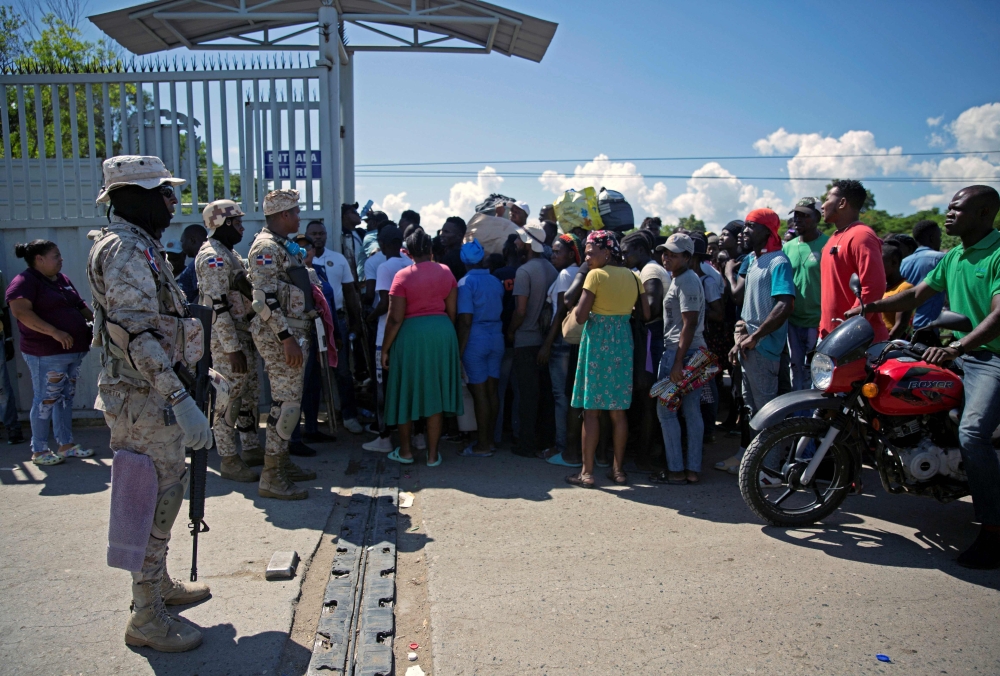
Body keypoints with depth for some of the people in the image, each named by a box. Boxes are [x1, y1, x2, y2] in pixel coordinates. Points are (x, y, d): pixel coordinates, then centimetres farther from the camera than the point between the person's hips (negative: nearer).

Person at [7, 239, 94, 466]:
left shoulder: (62, 279, 15)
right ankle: (39, 451, 11)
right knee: (45, 400, 0)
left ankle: (66, 445, 24)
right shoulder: (25, 281, -11)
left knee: (66, 398, 14)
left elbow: (79, 306, 24)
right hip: (47, 355, -8)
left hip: (73, 350, 8)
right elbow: (20, 311, -23)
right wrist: (54, 332, -28)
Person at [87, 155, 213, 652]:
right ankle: (147, 617, 11)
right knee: (156, 501, -2)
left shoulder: (138, 246, 16)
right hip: (144, 400, -10)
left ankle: (158, 583, 36)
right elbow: (137, 334, -27)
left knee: (163, 493, 20)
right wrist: (181, 400, -31)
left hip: (148, 397, 10)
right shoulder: (126, 249, -18)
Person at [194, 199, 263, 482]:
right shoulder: (212, 256, -14)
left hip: (244, 334, 10)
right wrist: (232, 348, -24)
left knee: (249, 392, 16)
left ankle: (252, 449, 27)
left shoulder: (229, 253, 17)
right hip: (227, 340, -10)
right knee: (228, 398, -2)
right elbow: (219, 307, -21)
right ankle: (229, 460, 7)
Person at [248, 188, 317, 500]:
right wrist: (287, 338, -25)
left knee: (288, 399, 15)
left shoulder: (283, 246, 16)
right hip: (280, 335, -10)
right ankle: (271, 477, -1)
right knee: (287, 402, -8)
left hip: (294, 332, 10)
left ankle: (282, 462, 27)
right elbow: (265, 299, -22)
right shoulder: (266, 247, -14)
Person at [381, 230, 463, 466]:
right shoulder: (446, 272, 2)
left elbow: (395, 319, -11)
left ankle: (405, 450, 21)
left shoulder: (403, 276, -9)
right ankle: (432, 454, 13)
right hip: (443, 332, 3)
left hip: (411, 334, -3)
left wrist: (385, 349, -2)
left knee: (407, 392, 13)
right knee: (436, 392, 9)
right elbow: (452, 311, 4)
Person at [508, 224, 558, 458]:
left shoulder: (524, 270, -14)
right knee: (545, 391, 13)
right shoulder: (551, 268, 5)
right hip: (546, 338, 6)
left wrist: (510, 331, -3)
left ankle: (528, 444, 9)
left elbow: (520, 311, -18)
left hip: (526, 340, -6)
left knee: (528, 394, 1)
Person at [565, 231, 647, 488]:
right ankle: (618, 469, 18)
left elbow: (580, 316, -14)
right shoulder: (633, 276, 7)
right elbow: (646, 314, 7)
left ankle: (587, 472, 5)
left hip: (597, 341, -5)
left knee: (591, 409, 1)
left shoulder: (596, 275, -9)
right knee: (618, 409, 12)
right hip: (623, 342, 6)